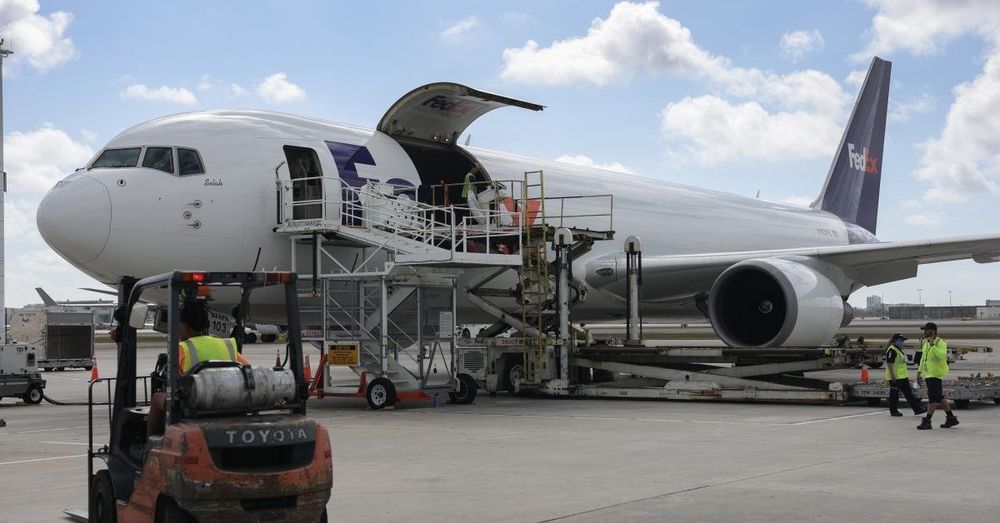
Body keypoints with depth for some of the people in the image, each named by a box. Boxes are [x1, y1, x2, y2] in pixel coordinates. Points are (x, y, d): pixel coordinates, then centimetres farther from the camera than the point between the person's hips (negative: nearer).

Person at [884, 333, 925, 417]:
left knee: (909, 393, 10)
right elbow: (889, 364, -22)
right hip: (895, 378, -11)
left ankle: (917, 409, 11)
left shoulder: (899, 350, 17)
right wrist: (893, 377, -24)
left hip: (903, 377, 11)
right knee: (894, 394, 0)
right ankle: (893, 411, 9)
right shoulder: (891, 350, -17)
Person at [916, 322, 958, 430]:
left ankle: (927, 421, -6)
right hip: (928, 374, 9)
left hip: (936, 374, -9)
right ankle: (951, 418, 22)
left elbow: (942, 355, -30)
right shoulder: (925, 343, 14)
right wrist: (919, 371, 20)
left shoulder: (940, 342, -12)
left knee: (933, 398, -7)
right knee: (940, 397, 13)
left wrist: (932, 345, -32)